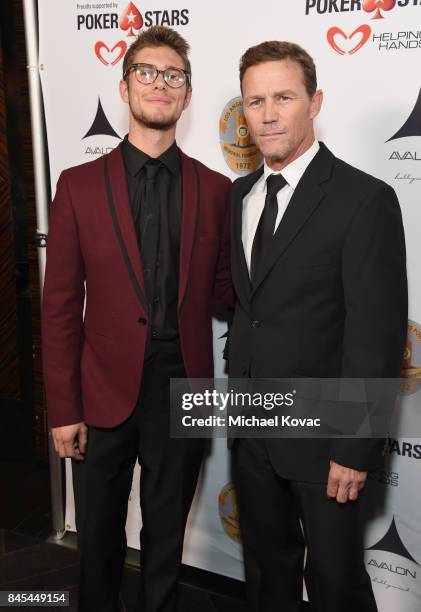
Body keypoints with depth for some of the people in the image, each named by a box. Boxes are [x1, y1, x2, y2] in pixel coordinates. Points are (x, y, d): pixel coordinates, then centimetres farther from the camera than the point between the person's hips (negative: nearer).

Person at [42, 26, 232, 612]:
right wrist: (63, 409, -5)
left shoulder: (215, 188, 2)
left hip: (182, 385, 1)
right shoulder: (80, 184, -3)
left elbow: (222, 286, 7)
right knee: (100, 532, 18)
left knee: (166, 531, 19)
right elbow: (61, 305, -4)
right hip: (106, 388, 0)